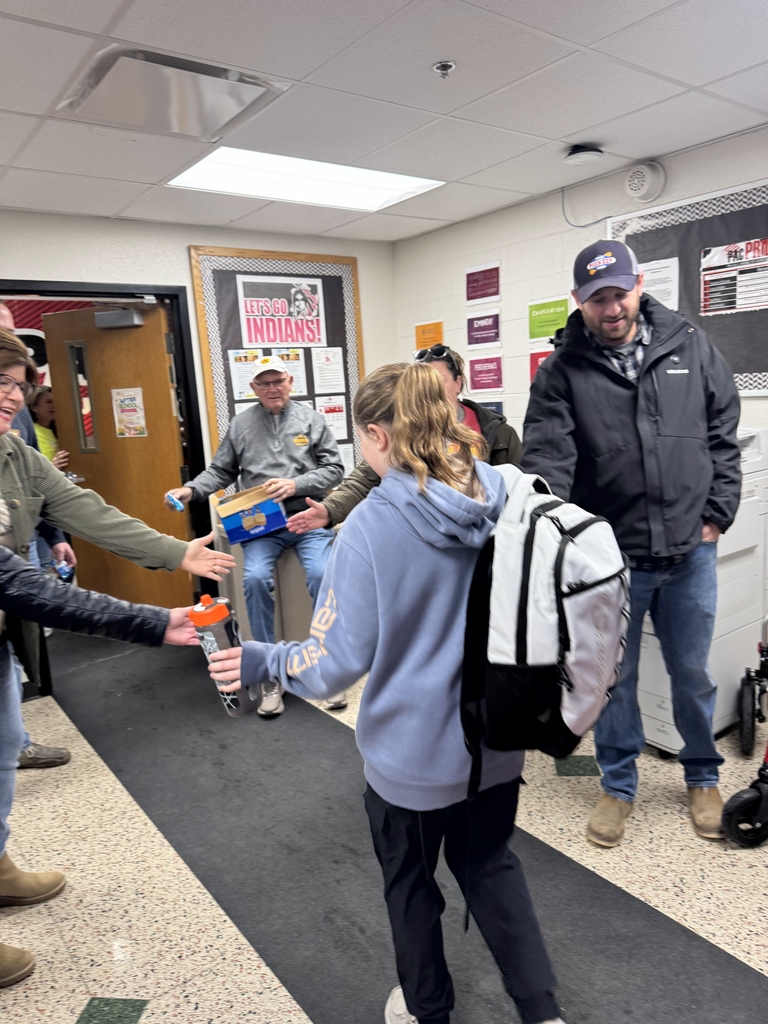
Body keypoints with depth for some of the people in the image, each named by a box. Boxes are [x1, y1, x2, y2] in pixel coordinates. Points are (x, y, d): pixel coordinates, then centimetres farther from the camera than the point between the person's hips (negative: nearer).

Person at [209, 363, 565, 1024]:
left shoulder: (372, 527, -25)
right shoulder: (508, 499, -10)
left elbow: (340, 659, -21)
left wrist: (263, 662, -4)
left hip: (413, 752, -4)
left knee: (410, 880, 24)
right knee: (490, 865, 28)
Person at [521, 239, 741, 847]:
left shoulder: (691, 348, 3)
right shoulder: (562, 371, -5)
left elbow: (725, 436, 8)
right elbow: (547, 460, -14)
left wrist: (717, 516, 2)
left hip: (689, 552, 2)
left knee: (692, 673, 17)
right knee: (613, 676, 13)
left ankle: (703, 778, 42)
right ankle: (619, 785, 35)